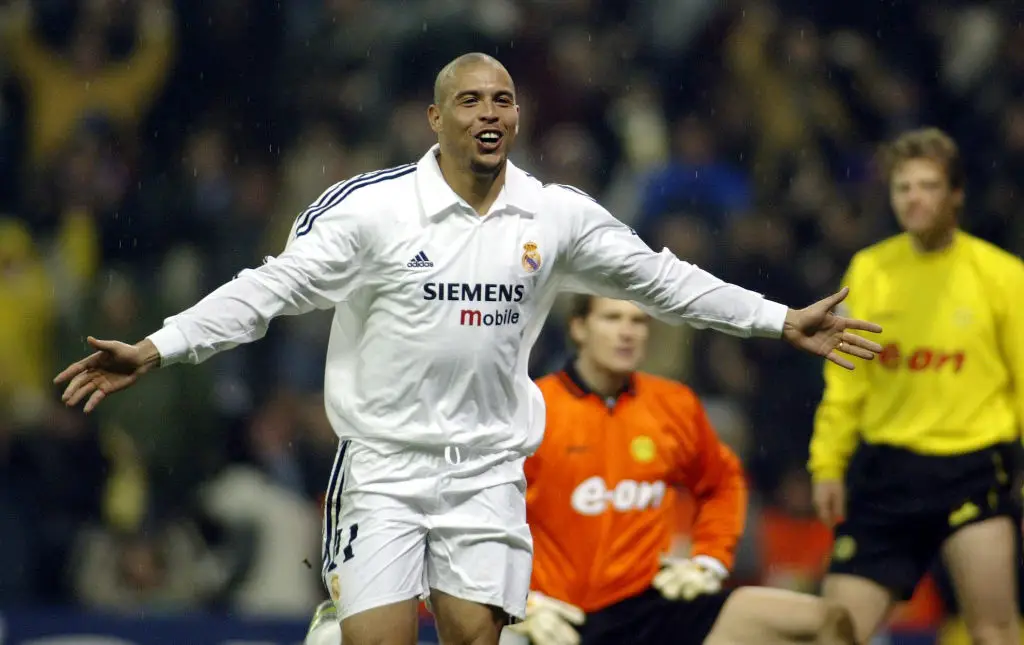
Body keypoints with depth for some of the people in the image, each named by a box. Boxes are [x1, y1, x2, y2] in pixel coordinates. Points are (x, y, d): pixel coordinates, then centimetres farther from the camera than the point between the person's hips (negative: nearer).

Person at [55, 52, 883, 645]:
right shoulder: (373, 207, -6)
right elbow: (272, 287, -6)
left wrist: (783, 322, 15)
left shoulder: (558, 216, 4)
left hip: (489, 469, 3)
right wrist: (156, 350, -14)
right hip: (385, 466, -3)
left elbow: (661, 279, 14)